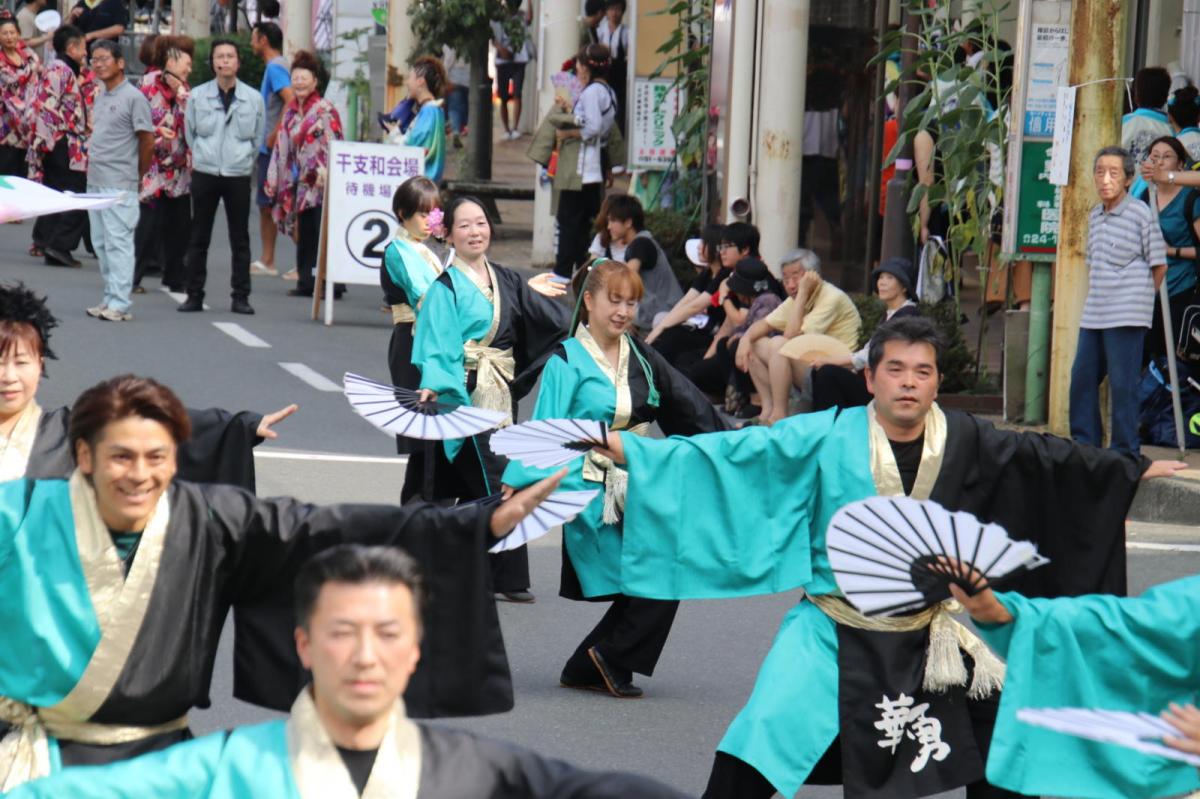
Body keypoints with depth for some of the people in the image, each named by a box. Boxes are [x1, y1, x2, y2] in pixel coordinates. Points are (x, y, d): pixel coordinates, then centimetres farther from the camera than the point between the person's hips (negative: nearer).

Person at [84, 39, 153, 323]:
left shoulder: (133, 97, -9)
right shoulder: (100, 96, 14)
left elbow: (147, 140, -8)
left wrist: (137, 175, 1)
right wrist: (93, 165, 13)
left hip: (120, 185, -8)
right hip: (95, 182, 8)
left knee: (118, 242, -8)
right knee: (101, 243, 11)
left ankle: (119, 304, -8)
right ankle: (110, 298, 19)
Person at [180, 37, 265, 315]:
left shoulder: (254, 99, 1)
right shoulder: (197, 96, 0)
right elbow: (189, 133, 10)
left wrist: (243, 160, 9)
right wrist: (202, 157, 8)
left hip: (238, 176, 0)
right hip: (204, 174, 0)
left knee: (240, 239, 3)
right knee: (199, 238, 5)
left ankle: (240, 297, 9)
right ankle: (194, 295, 10)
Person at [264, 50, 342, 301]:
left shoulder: (325, 110, -7)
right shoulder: (291, 111, 14)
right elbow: (281, 147, 16)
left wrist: (326, 173, -19)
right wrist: (274, 179, 13)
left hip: (322, 183, -7)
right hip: (301, 182, 7)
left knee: (323, 233, -8)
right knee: (305, 235, 8)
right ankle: (307, 281, 13)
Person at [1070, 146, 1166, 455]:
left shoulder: (1140, 214, -8)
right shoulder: (1094, 215, 13)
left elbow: (1159, 264, -3)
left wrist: (1141, 299, 3)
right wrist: (1097, 296, 13)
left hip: (1126, 315, -7)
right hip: (1094, 314, 7)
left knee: (1122, 384, -6)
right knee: (1082, 378, 10)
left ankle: (1125, 453, 1)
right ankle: (1085, 444, 21)